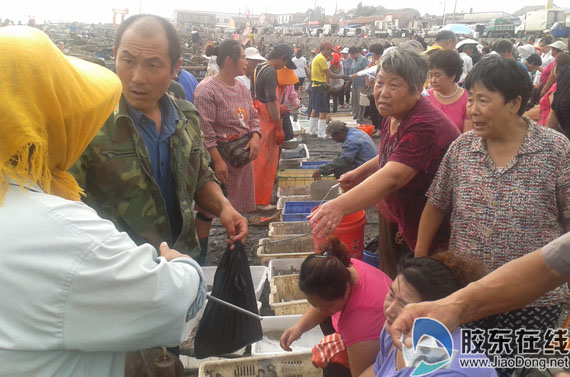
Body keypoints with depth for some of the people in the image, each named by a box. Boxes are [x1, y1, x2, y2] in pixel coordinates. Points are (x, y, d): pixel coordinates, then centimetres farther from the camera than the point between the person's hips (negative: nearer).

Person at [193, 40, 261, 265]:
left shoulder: (241, 88, 9)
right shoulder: (207, 89, -16)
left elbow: (253, 116, 16)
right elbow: (205, 130, -19)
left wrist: (255, 137, -4)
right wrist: (217, 161, -21)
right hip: (219, 156, -8)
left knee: (238, 206, 17)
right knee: (208, 209, 1)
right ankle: (200, 257, 15)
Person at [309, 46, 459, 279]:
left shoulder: (424, 126, -30)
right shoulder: (393, 116, 1)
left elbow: (392, 177, -43)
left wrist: (340, 206, -54)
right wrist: (359, 173, 2)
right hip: (406, 229, 9)